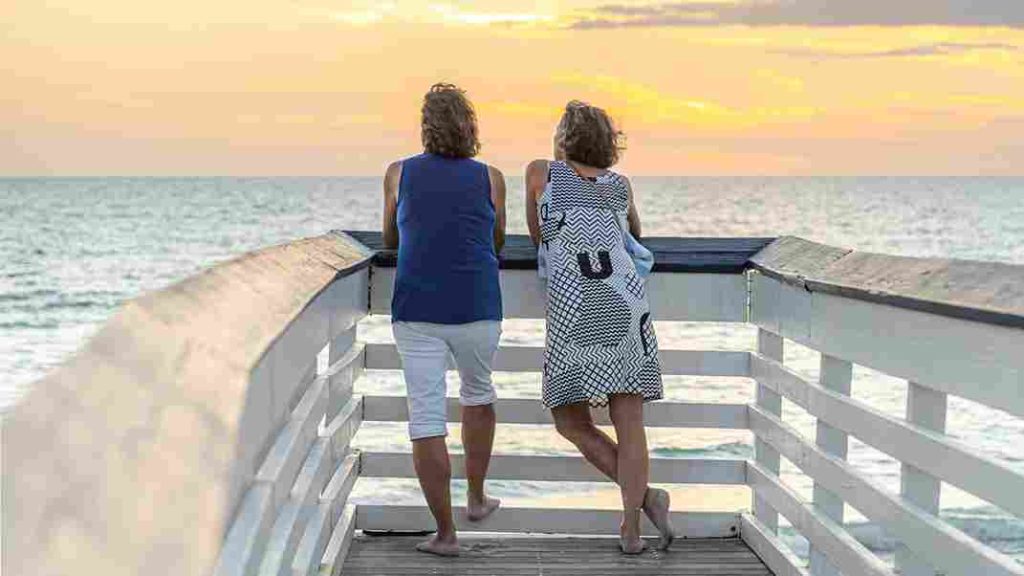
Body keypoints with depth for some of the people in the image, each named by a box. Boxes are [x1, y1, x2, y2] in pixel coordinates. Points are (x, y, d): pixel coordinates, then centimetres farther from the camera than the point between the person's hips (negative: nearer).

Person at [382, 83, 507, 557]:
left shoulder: (400, 173, 4)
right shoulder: (489, 178, 3)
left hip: (416, 311, -1)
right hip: (476, 310, 1)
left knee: (426, 419, 1)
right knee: (478, 394, 26)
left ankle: (445, 532, 1)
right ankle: (476, 497, 33)